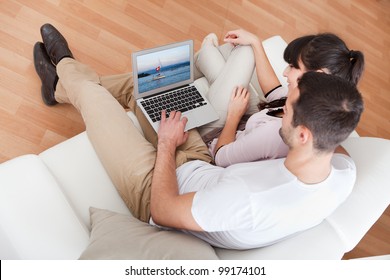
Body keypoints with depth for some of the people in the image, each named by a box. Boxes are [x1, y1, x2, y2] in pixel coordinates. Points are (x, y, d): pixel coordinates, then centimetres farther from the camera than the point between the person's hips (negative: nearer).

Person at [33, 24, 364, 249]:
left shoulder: (247, 200, -44)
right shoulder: (346, 170, -20)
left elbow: (161, 211, -27)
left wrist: (166, 144, -13)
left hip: (158, 192, -6)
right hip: (204, 169, 7)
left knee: (87, 89, 4)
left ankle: (66, 67, 44)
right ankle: (62, 87, 42)